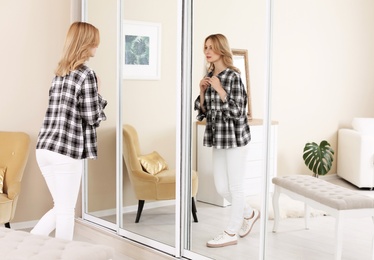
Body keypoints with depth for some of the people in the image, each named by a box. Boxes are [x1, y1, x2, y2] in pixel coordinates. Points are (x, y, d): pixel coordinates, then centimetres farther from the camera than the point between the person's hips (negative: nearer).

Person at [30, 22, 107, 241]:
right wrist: (100, 101, 10)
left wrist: (95, 100, 16)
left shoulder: (59, 72, 14)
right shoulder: (86, 74, -9)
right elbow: (92, 117, -9)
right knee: (66, 211, 5)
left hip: (44, 148, 7)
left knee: (60, 207, 19)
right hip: (67, 151, -7)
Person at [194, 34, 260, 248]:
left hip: (235, 137, -8)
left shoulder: (233, 76, -13)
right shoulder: (209, 76, 10)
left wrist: (219, 89, -20)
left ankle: (231, 233, 14)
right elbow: (204, 110, 13)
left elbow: (237, 111, -17)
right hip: (218, 138, 8)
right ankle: (249, 214, 34)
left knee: (235, 187, 3)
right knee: (221, 187, 12)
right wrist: (203, 91, -2)